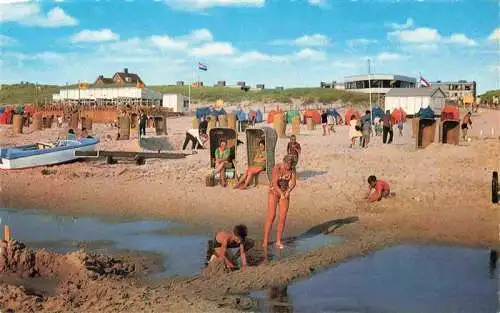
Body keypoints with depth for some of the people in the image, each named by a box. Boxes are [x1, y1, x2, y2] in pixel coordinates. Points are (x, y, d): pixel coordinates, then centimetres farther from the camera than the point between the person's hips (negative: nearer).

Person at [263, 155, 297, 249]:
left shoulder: (292, 169, -6)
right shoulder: (276, 168, -22)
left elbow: (293, 182, -14)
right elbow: (274, 183, -27)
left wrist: (288, 192, -31)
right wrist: (281, 194, -36)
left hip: (285, 193, 4)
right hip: (273, 192, -4)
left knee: (283, 218, -2)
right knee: (271, 217, -10)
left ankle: (278, 241, 10)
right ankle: (265, 241, -1)